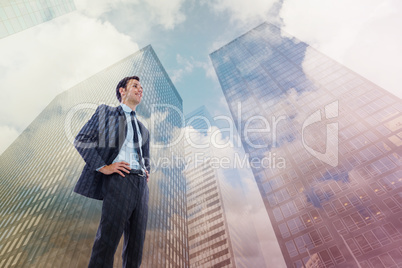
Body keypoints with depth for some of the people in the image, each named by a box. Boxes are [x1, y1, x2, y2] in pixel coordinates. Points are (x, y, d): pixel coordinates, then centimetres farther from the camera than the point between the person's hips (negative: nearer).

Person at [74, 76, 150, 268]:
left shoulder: (142, 128, 25)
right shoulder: (105, 112, 10)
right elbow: (81, 140, 0)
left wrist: (147, 172, 12)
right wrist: (103, 167, -10)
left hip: (141, 184, 6)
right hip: (119, 179, -5)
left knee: (136, 243, 8)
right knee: (107, 241, -5)